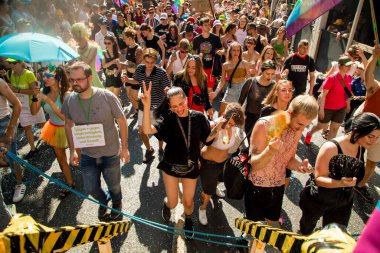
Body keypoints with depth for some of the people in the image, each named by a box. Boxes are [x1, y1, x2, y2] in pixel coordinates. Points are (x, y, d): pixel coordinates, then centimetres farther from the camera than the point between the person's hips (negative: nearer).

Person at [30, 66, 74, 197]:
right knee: (61, 159, 20)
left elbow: (64, 116, -31)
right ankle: (70, 183, 41)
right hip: (54, 129, 6)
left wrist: (49, 101, -34)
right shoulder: (44, 92, -9)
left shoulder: (65, 93, -25)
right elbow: (34, 112, -5)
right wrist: (35, 98, -22)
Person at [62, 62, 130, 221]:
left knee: (114, 186, 17)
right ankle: (103, 200, 53)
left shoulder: (107, 97, -20)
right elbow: (68, 125, 6)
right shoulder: (69, 100, -9)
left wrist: (124, 148, -8)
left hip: (111, 153, -3)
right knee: (91, 189, 16)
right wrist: (72, 151, 5)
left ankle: (116, 204, 53)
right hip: (87, 155, 3)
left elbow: (122, 121, -11)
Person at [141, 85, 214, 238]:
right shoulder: (168, 119, -18)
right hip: (171, 166, -1)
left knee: (188, 201, 17)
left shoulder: (198, 117, -13)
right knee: (173, 203, 12)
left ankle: (188, 220, 52)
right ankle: (166, 205, 51)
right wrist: (147, 106, -45)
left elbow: (207, 139, 0)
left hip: (191, 166, 1)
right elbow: (147, 130, -34)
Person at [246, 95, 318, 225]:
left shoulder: (297, 129, -7)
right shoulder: (264, 125, -24)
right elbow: (255, 164, -25)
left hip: (278, 187, 5)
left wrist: (300, 166, -20)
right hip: (257, 187, -4)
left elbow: (289, 160, 3)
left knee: (271, 224, 22)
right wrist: (270, 150, -44)